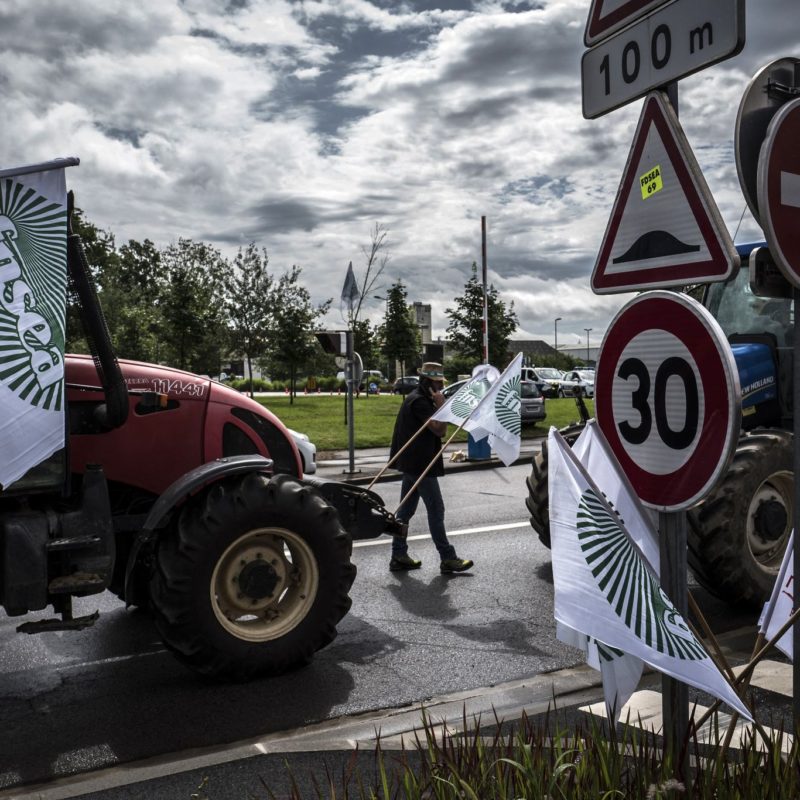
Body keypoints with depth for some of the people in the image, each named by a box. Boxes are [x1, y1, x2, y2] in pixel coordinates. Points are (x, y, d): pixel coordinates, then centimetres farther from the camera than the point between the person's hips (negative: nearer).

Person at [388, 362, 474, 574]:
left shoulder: (417, 399, 16)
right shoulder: (419, 401, -17)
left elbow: (434, 429, 22)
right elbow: (439, 429, -21)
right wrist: (441, 404, -16)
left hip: (412, 464, 11)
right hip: (420, 465, -11)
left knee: (406, 509, 11)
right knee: (436, 511, -4)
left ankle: (399, 556, 16)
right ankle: (448, 559, 2)